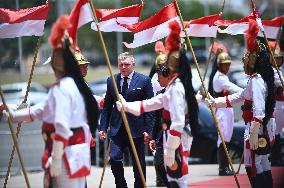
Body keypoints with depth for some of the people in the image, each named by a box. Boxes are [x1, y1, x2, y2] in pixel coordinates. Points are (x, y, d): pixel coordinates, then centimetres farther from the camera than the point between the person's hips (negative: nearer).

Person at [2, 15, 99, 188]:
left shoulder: (61, 88, -16)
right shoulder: (73, 84, 15)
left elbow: (61, 128, -22)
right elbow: (42, 110, 27)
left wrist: (56, 159, -19)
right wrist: (14, 115, 33)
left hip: (67, 155, -10)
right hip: (77, 152, 10)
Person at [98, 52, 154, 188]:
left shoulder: (144, 81, -1)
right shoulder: (111, 81, 8)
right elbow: (107, 106, 10)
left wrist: (147, 129, -9)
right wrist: (103, 127, 3)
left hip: (136, 129, -2)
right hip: (117, 129, 2)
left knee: (139, 164, 6)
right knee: (114, 158, -12)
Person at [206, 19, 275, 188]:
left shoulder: (256, 80, -16)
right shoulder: (259, 78, 17)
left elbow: (258, 110, -24)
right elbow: (238, 97, 27)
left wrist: (254, 133, -27)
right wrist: (215, 102, 29)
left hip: (258, 129, -10)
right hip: (263, 128, 10)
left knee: (257, 168, -7)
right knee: (253, 166, 15)